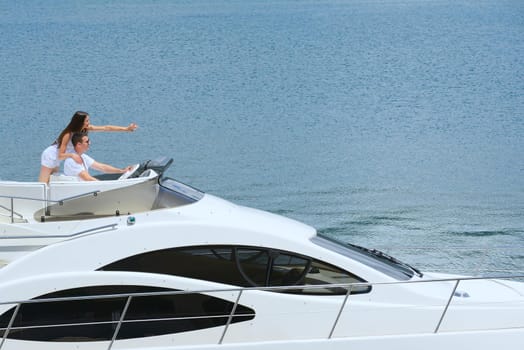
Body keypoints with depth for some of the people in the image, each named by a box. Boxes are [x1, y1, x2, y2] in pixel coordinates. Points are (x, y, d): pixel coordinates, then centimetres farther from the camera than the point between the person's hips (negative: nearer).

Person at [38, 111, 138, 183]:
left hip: (56, 161, 8)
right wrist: (72, 155, -49)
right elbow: (60, 155, -29)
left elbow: (106, 128, -13)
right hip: (49, 158, -8)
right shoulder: (68, 135, -30)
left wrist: (126, 128, -16)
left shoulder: (86, 128, -12)